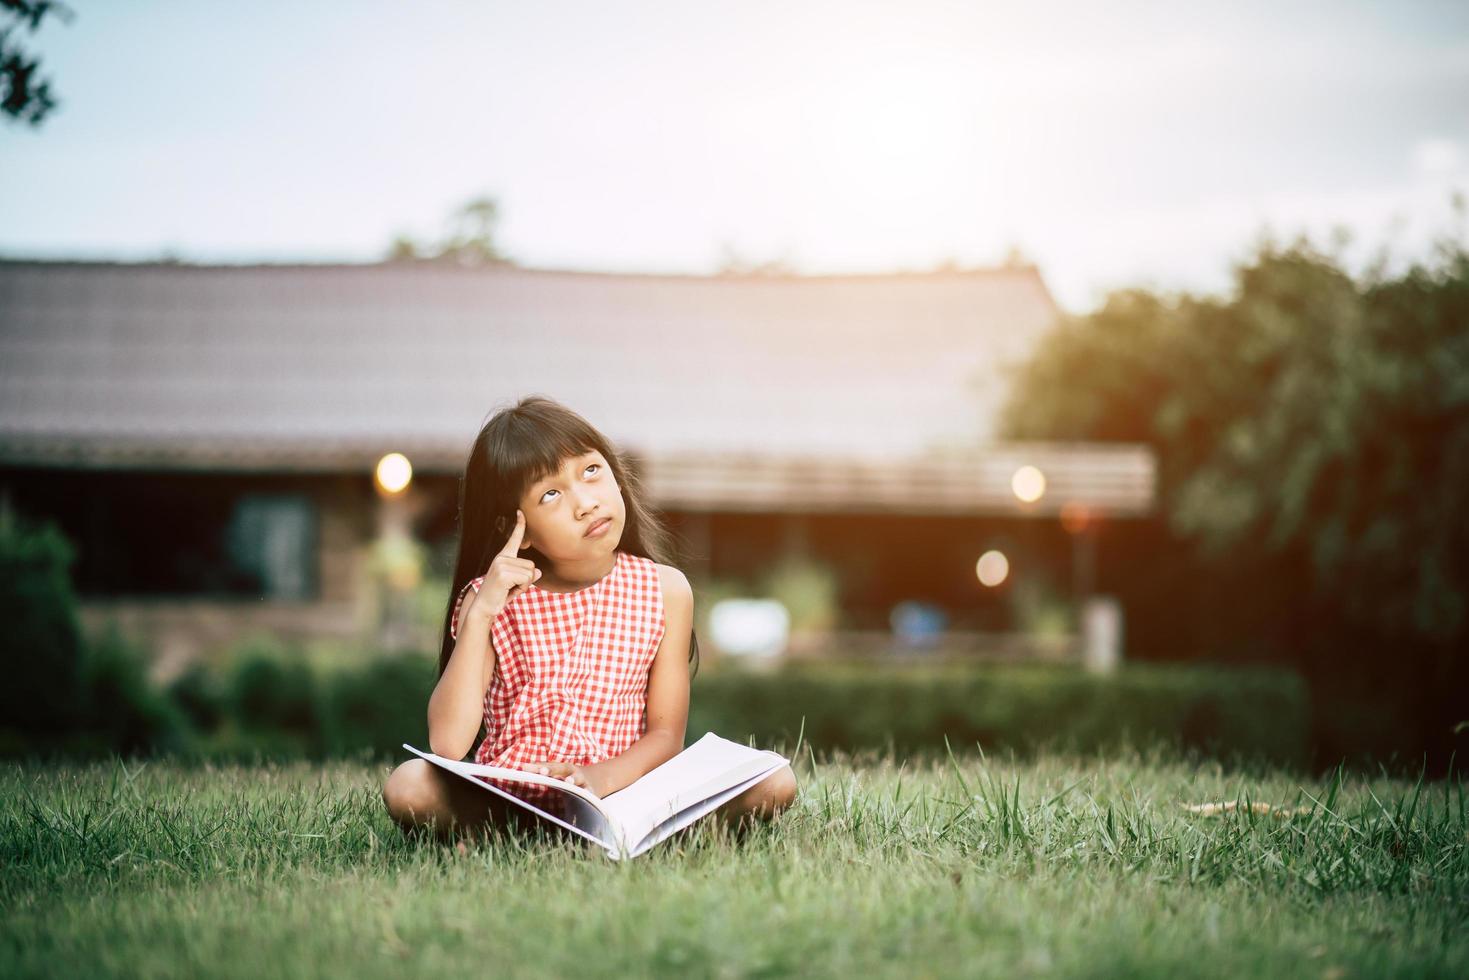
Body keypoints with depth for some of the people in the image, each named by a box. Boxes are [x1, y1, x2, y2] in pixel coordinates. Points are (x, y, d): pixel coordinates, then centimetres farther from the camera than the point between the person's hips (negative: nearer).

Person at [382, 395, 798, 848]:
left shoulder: (665, 589, -1)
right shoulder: (491, 599, -4)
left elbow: (666, 734, -2)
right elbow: (448, 745, -16)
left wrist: (601, 779, -22)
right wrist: (479, 615, -20)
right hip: (507, 796, -1)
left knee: (775, 783, -20)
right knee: (408, 785, -30)